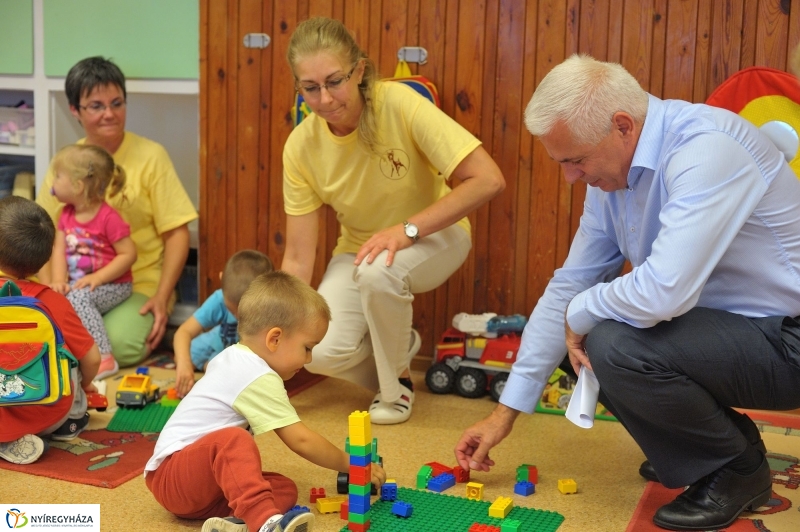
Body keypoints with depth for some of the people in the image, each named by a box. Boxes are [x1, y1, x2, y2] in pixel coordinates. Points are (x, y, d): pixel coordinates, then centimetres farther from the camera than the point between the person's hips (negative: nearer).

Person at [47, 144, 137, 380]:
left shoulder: (108, 218, -17)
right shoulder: (66, 214, 6)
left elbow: (128, 254, -18)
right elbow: (59, 251, -1)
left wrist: (97, 278, -23)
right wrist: (59, 281, -17)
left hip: (113, 285, -7)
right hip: (78, 283, 7)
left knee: (78, 298, -31)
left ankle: (104, 359, -28)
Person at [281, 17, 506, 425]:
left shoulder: (399, 104, -27)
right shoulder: (301, 146, -17)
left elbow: (488, 180, -31)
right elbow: (298, 260, -13)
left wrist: (406, 230, -35)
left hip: (433, 234, -3)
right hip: (358, 248, 3)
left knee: (378, 271, -36)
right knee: (321, 352, -21)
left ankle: (396, 386, -8)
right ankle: (398, 346, 13)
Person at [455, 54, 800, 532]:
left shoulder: (706, 150, -27)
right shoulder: (611, 172, 0)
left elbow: (663, 292, -37)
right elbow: (569, 287, 4)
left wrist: (580, 313, -15)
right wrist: (507, 411, 5)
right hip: (725, 326, 9)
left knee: (615, 343, -26)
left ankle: (738, 470, -1)